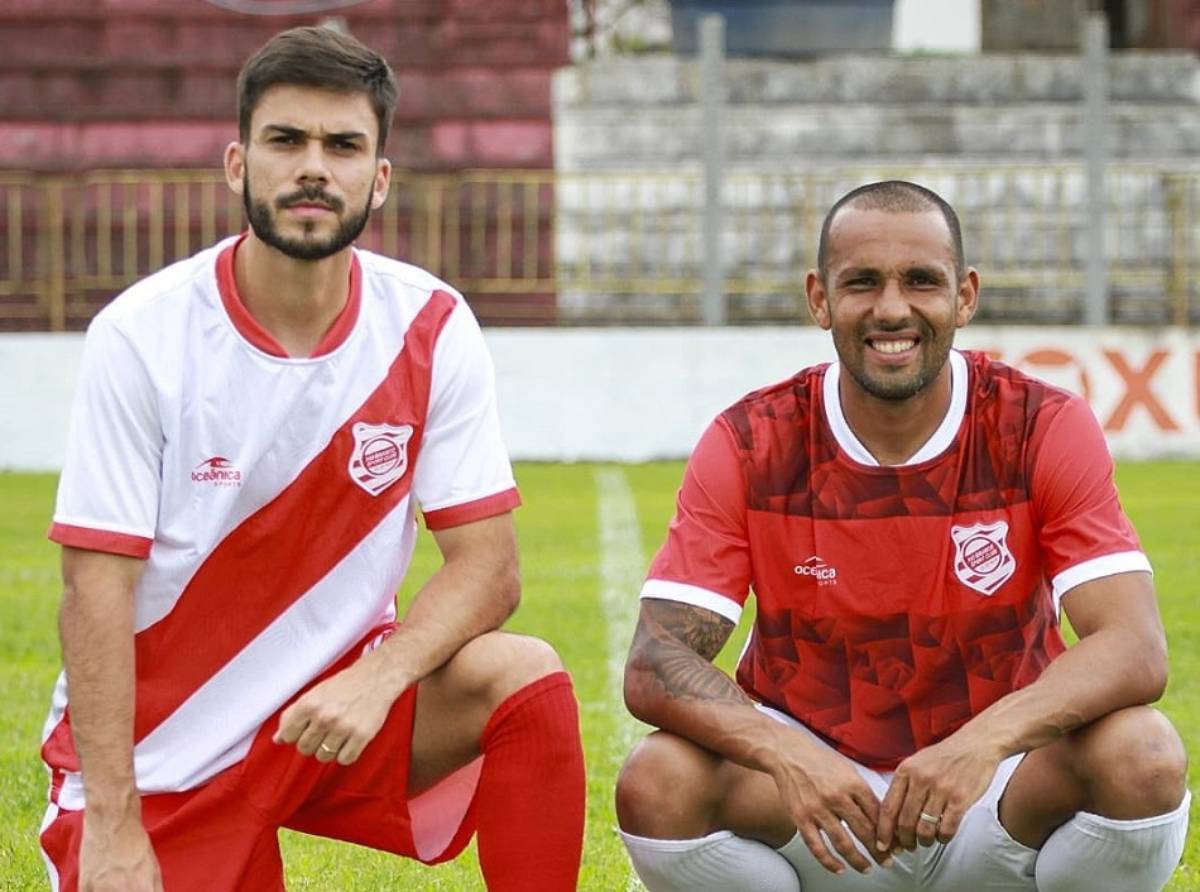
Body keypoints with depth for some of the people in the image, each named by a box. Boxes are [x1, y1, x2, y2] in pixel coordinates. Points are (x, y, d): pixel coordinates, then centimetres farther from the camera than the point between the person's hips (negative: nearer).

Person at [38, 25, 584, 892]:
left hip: (338, 703, 1)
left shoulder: (431, 329, -7)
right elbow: (99, 587, -14)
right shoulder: (142, 335, -13)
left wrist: (378, 678, -28)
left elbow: (488, 564, -8)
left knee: (526, 681, -23)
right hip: (163, 745, -1)